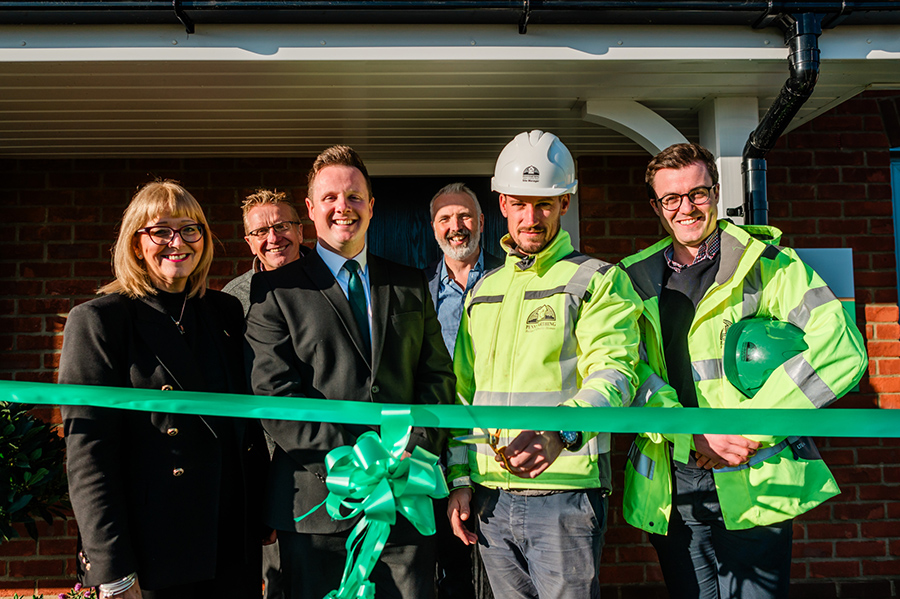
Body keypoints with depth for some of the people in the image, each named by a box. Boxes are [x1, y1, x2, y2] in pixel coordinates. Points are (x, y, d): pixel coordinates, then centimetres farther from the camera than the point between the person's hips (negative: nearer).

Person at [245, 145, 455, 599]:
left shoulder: (410, 285, 14)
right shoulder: (274, 289, 2)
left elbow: (437, 374, 10)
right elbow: (272, 395, -7)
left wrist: (415, 451, -7)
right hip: (317, 504, -2)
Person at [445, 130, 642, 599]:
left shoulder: (599, 280, -1)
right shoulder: (482, 290, 16)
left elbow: (612, 374, -15)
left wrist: (559, 432, -34)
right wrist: (459, 477, 9)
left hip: (565, 493, -5)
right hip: (490, 498, 5)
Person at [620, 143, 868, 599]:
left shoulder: (768, 265, 0)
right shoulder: (635, 280, 9)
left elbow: (842, 348, -12)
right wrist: (693, 436, -17)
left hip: (754, 482, -2)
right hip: (671, 488, 3)